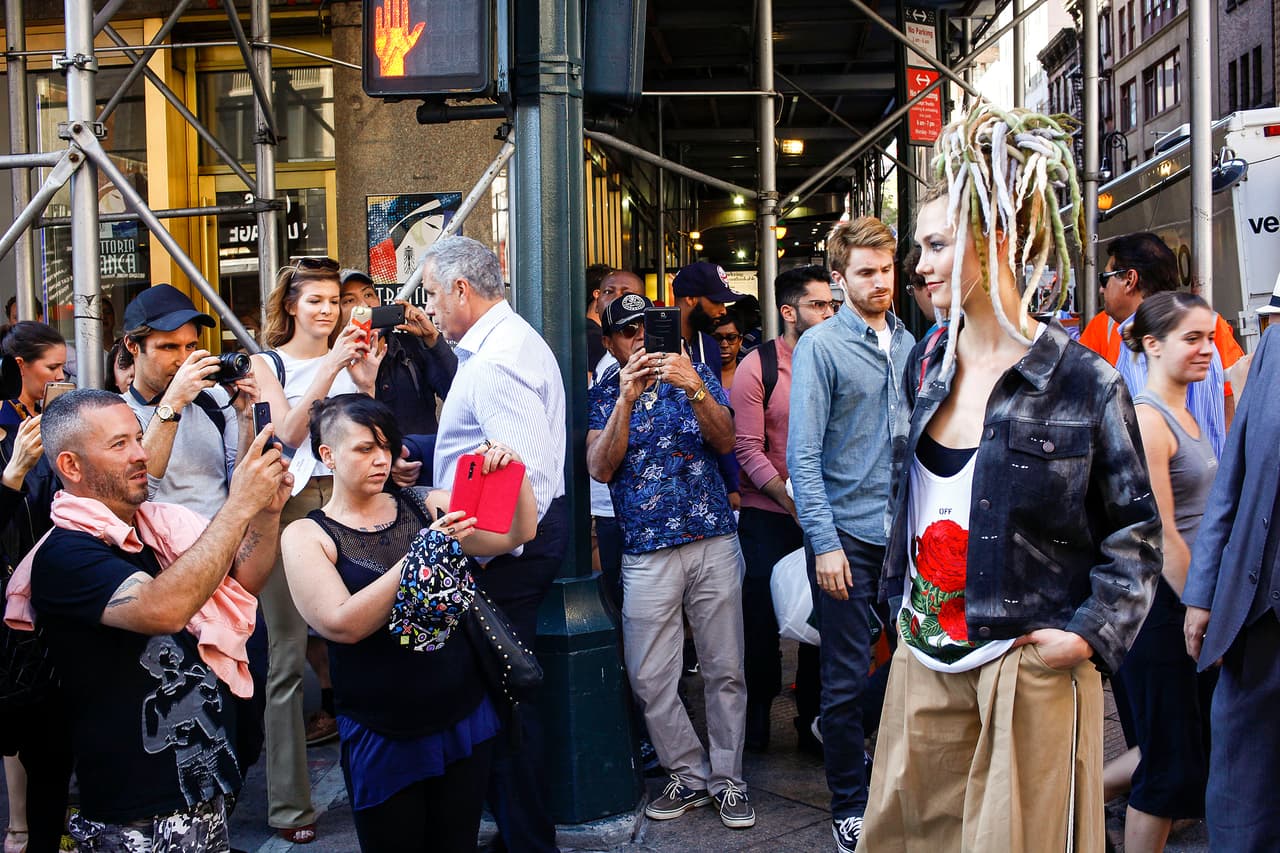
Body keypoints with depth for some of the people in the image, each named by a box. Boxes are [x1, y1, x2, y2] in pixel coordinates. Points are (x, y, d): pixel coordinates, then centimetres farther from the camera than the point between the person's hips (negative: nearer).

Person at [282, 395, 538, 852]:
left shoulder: (424, 505, 3)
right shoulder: (306, 535, -6)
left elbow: (516, 534, -1)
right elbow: (342, 624, -20)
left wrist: (514, 474, -19)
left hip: (465, 717, 3)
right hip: (384, 738, -3)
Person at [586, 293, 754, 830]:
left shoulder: (695, 375, 7)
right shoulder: (603, 394, 6)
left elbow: (725, 441, -6)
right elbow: (599, 469, -8)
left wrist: (694, 389, -22)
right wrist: (627, 397, -18)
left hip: (713, 539, 0)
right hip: (646, 552, 0)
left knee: (725, 670, 5)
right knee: (649, 679, 0)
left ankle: (728, 780, 18)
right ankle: (689, 775, 19)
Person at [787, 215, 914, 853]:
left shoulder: (909, 344, 10)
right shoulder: (820, 346, -6)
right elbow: (804, 455, -10)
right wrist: (825, 543, -15)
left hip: (908, 531, 4)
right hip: (849, 535, -4)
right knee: (847, 680, 4)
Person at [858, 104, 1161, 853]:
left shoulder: (1083, 383, -10)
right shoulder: (928, 366, 6)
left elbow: (1136, 526, -4)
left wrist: (1093, 631, -13)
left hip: (1028, 666, -5)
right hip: (926, 657, 6)